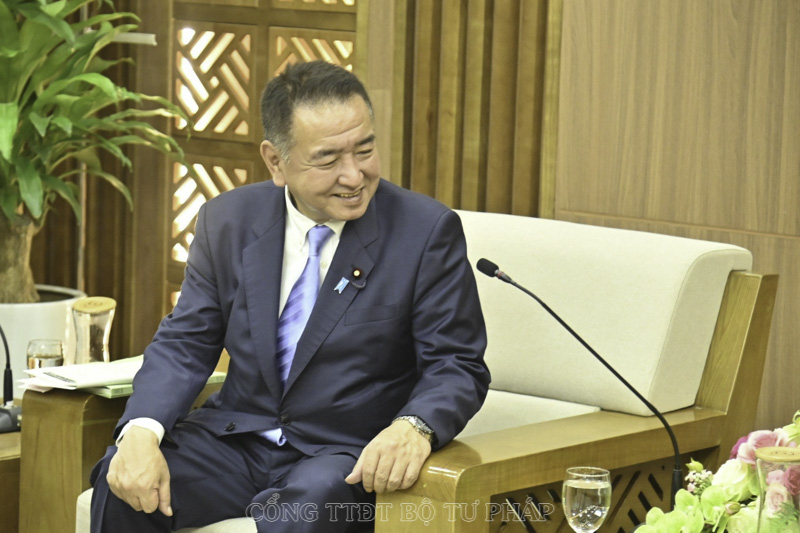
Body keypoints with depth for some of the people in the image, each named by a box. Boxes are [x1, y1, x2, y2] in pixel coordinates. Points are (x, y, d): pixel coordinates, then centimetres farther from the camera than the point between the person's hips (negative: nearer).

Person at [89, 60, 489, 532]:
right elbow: (185, 342, 4)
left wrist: (414, 428, -31)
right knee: (121, 482, -22)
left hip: (348, 458, -3)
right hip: (238, 437, 4)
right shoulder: (229, 221, 4)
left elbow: (458, 367, -8)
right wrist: (142, 432, -17)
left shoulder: (428, 231, -8)